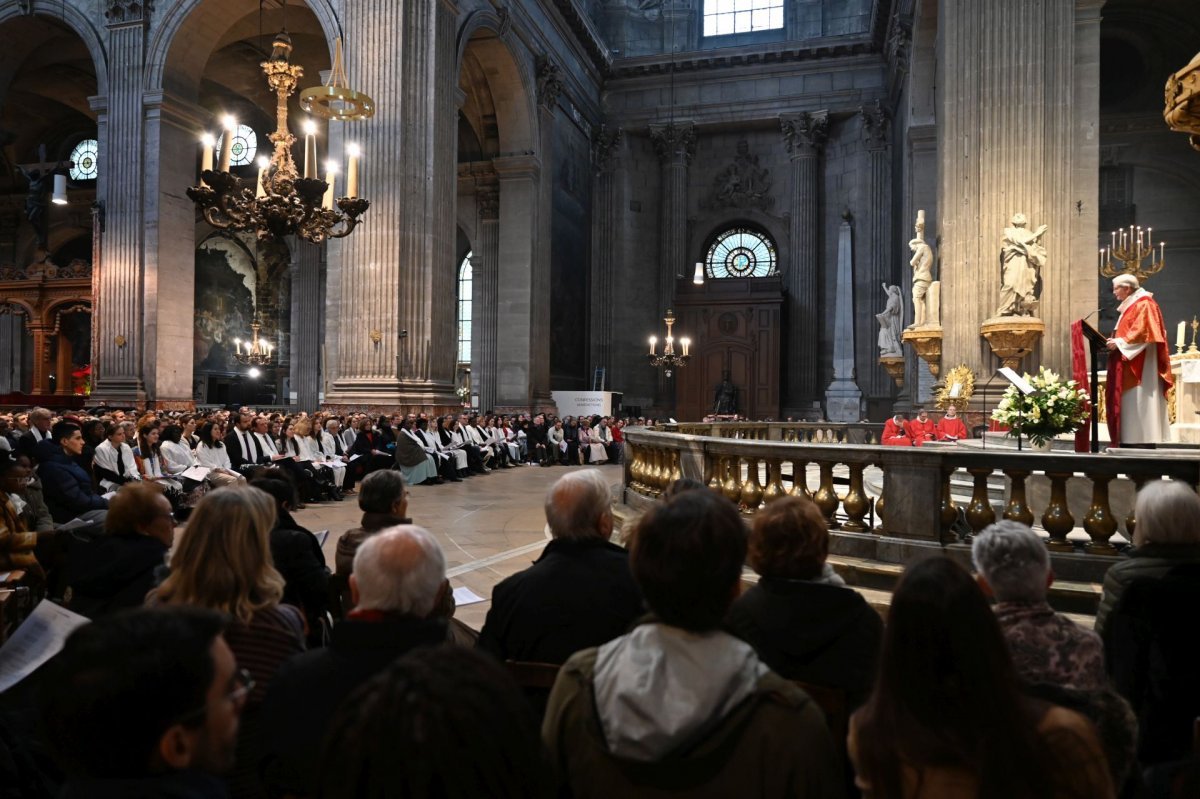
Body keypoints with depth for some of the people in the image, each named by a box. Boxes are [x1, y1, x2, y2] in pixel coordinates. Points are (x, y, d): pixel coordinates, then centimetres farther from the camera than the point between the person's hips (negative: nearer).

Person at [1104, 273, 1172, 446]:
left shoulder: (1144, 304, -9)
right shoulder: (1130, 306, 21)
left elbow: (1142, 332, -20)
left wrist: (1119, 343, -18)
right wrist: (1115, 342, 7)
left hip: (1140, 367, -10)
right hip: (1129, 367, 10)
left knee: (1139, 403, -10)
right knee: (1129, 403, 6)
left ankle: (1145, 442, -9)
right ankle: (1131, 442, 6)